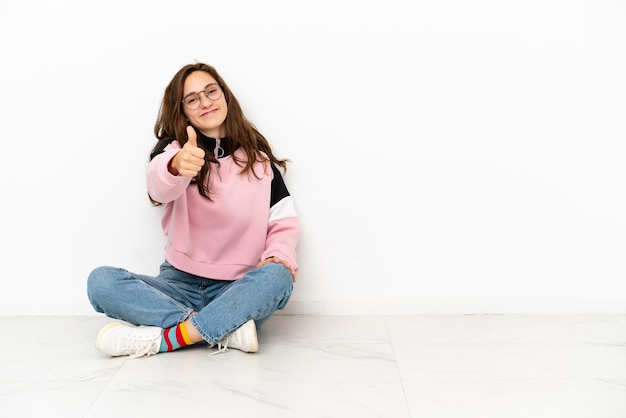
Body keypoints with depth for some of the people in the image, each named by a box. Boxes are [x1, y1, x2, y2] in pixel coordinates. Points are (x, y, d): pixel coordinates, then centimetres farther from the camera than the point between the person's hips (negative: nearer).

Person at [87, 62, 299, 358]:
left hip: (238, 290, 0)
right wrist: (176, 166, -46)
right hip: (180, 283, 1)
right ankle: (226, 330, -27)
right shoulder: (173, 148, 2)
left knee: (277, 277, -32)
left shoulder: (258, 158, 7)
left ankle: (161, 339, -28)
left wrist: (278, 255, -16)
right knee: (101, 281, -23)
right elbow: (158, 186, -22)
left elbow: (284, 222, 6)